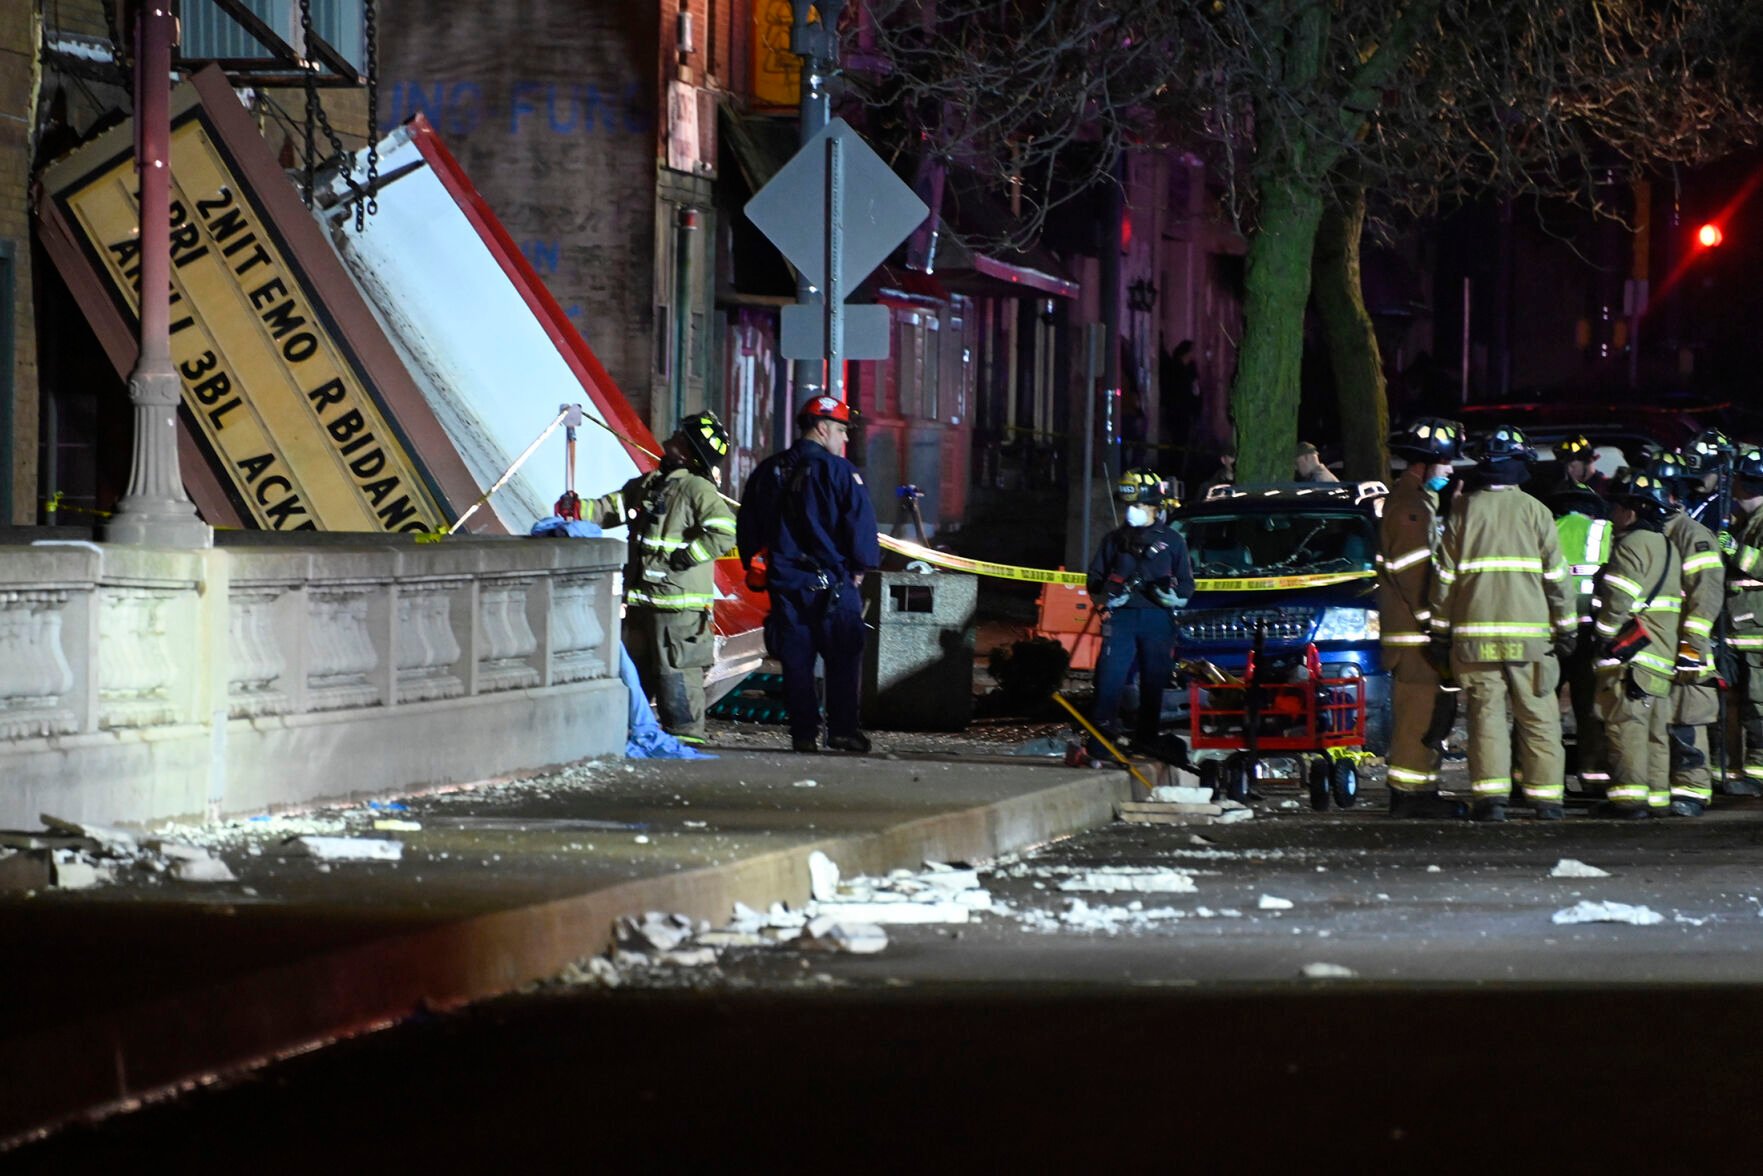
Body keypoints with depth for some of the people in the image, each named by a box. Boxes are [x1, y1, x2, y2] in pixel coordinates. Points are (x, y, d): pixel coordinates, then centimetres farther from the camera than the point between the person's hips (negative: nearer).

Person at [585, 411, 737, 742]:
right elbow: (610, 509, 15)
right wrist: (578, 510, -4)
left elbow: (724, 532, -21)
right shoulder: (646, 485, 16)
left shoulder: (697, 489, -10)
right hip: (642, 599, 9)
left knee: (677, 671, -8)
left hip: (679, 603, -9)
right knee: (634, 668, 15)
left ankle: (685, 733, -4)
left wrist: (682, 558, -20)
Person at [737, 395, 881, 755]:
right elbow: (862, 525, -10)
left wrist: (753, 567, 25)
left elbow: (748, 528, 15)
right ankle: (842, 729, -3)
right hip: (832, 583, -5)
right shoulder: (840, 472, -9)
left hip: (784, 582, 5)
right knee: (843, 658, 2)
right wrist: (861, 566, 4)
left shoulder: (767, 472, 9)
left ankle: (803, 733, 4)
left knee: (796, 661, 7)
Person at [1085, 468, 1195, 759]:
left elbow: (1187, 587, 11)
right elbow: (1095, 581, 18)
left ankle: (1149, 741, 8)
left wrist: (1168, 592, -10)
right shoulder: (1114, 540, 17)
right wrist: (1109, 595, -4)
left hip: (1158, 618, 0)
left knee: (1155, 682, 0)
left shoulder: (1172, 541, 11)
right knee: (1110, 676, -12)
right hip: (1121, 617, 0)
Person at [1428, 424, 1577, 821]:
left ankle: (1490, 796, -10)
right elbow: (1556, 575, 3)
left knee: (1486, 714, 0)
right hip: (1529, 631, -1)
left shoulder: (1463, 510, 4)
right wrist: (1565, 627, 10)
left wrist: (1440, 631, 10)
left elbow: (1445, 575, 5)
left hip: (1475, 631, 1)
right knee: (1538, 717, 5)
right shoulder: (1535, 511, 2)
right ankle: (1546, 796, 5)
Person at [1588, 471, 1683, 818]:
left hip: (1630, 653, -9)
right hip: (1662, 652, 9)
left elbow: (1619, 598, -19)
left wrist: (1605, 634, -9)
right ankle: (1656, 795, 14)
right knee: (1655, 727, 12)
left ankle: (1629, 798, -15)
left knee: (1626, 723, -10)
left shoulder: (1632, 545, -11)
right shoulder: (1667, 546, 19)